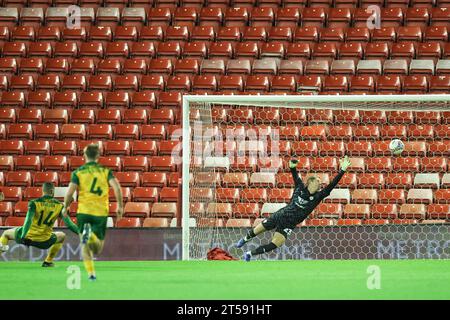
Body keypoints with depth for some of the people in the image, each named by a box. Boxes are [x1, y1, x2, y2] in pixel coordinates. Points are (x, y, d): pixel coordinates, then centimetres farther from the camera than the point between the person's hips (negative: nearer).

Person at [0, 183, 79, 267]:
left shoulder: (34, 203, -7)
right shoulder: (59, 206, 0)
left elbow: (28, 220, -18)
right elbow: (69, 224, 0)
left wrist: (23, 236, -24)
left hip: (27, 236, -1)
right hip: (44, 241, 1)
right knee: (62, 236, 32)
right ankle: (48, 261, 30)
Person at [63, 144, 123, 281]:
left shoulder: (78, 172, 4)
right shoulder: (105, 171, 6)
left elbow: (70, 192, -6)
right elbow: (117, 187, -9)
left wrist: (65, 208, 8)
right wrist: (120, 206, -2)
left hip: (84, 212, 0)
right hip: (101, 212, 0)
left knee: (85, 246, 12)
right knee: (97, 250, 6)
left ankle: (91, 272, -9)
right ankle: (92, 236, -28)